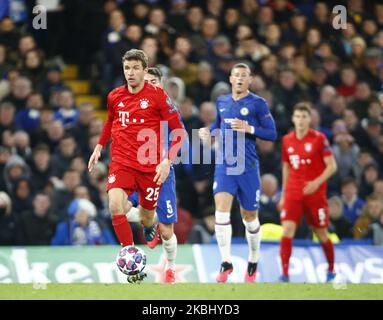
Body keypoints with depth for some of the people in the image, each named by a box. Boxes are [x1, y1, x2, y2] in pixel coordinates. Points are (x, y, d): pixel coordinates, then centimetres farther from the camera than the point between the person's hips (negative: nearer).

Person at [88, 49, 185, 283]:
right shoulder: (115, 97, 4)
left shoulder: (157, 95, -8)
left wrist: (168, 161, -14)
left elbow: (179, 130, -5)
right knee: (115, 205, -24)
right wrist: (99, 147, 18)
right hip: (121, 162, 2)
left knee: (146, 219, 7)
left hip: (150, 166, -2)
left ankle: (150, 223, 49)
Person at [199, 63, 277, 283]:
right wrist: (209, 132, 5)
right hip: (224, 166, 3)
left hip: (248, 167, -3)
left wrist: (249, 128, -20)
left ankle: (253, 263, 28)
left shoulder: (258, 103, -3)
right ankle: (226, 262, -15)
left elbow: (272, 134, -6)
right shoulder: (222, 102, 11)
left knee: (250, 217, 8)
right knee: (221, 210, -17)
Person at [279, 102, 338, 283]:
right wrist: (283, 195, 16)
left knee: (322, 234, 7)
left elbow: (332, 166, -8)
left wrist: (317, 182, -22)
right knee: (287, 231, -14)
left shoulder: (319, 139, -6)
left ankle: (331, 270, 29)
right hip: (293, 194, 3)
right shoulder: (287, 141, 6)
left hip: (315, 194, -3)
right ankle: (285, 274, -16)